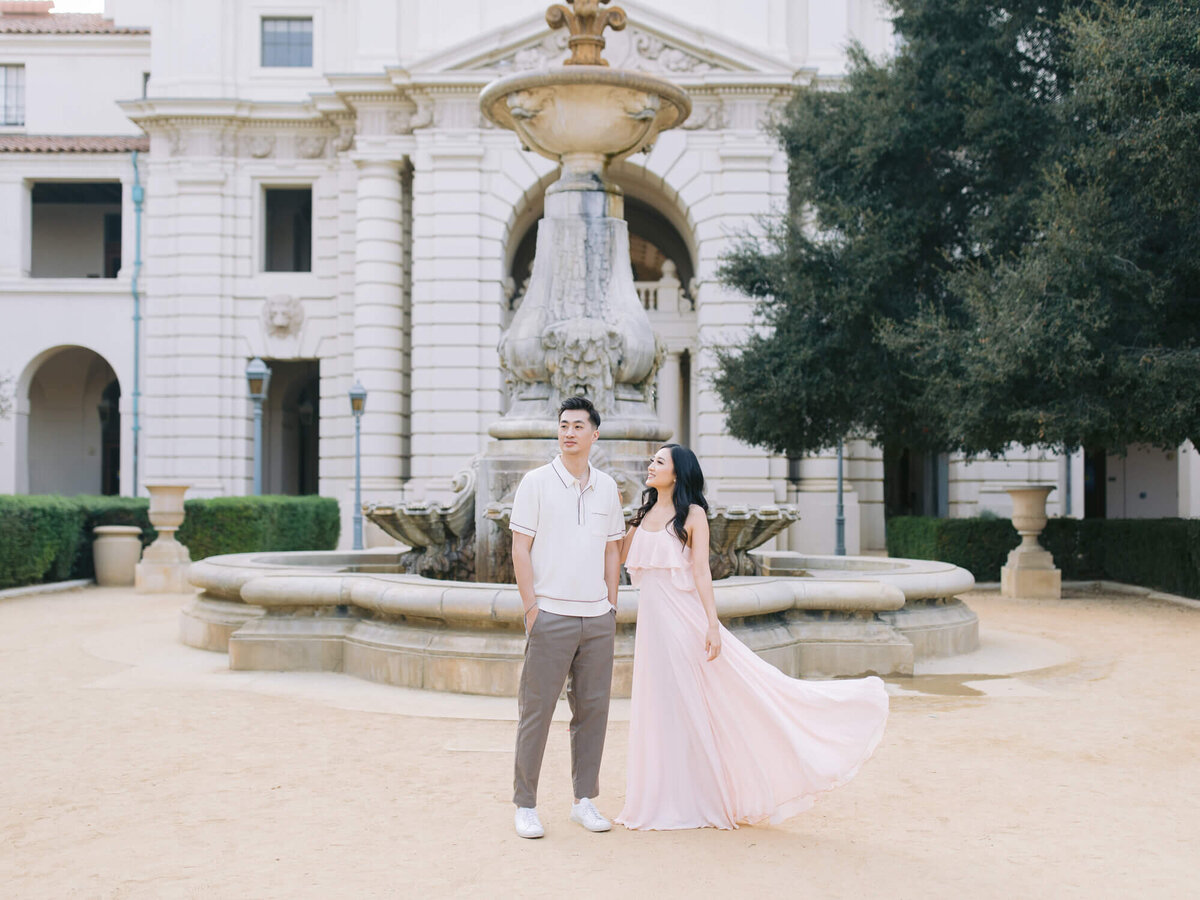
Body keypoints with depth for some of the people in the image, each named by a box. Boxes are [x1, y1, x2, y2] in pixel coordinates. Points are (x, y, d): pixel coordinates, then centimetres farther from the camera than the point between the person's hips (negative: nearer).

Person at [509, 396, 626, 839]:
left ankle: (585, 800, 19)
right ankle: (525, 805, 7)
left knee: (593, 708, 8)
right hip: (551, 615, -4)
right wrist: (531, 607, -9)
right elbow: (520, 549, -3)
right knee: (536, 710, -1)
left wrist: (611, 605, 11)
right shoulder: (536, 482, -1)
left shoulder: (607, 487, 11)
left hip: (598, 618, 4)